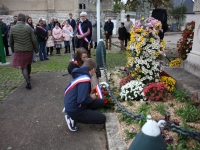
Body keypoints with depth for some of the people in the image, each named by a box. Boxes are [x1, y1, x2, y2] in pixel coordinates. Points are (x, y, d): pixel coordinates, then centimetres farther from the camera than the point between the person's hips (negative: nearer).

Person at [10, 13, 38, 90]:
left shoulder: (12, 28, -4)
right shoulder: (28, 28, -7)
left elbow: (11, 42, 5)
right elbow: (34, 40, -7)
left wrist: (13, 50, 20)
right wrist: (36, 50, 5)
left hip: (18, 51, -1)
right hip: (29, 50, 1)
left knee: (23, 67, 3)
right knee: (28, 64, 22)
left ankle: (28, 82, -6)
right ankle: (28, 76, 44)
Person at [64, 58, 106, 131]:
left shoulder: (80, 75, 5)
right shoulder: (85, 79, -25)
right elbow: (82, 100, -30)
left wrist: (90, 95, 6)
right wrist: (91, 97, -10)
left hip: (72, 105, 9)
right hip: (74, 110, -9)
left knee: (101, 102, 12)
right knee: (102, 119, -4)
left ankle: (74, 116, 8)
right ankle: (74, 119, -2)